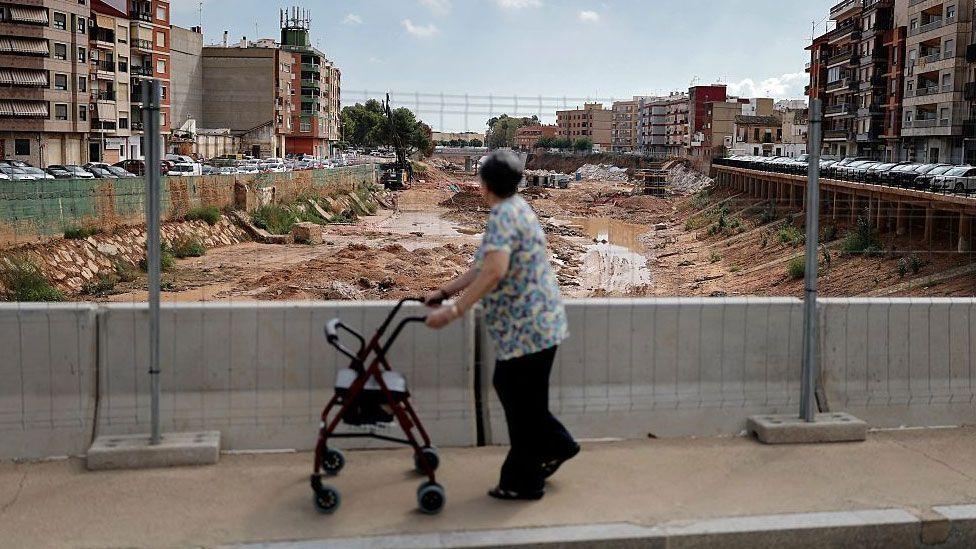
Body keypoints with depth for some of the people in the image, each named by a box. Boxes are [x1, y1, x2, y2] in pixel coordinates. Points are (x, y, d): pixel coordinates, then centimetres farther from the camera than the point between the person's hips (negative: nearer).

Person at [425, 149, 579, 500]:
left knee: (522, 402, 3)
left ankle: (524, 483, 17)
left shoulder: (503, 215, -18)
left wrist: (454, 312, -30)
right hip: (537, 323, 10)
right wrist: (445, 292, 19)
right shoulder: (517, 208, 14)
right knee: (508, 386, 22)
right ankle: (556, 445, 33)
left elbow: (494, 271, -33)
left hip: (525, 329, -10)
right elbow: (482, 267, 19)